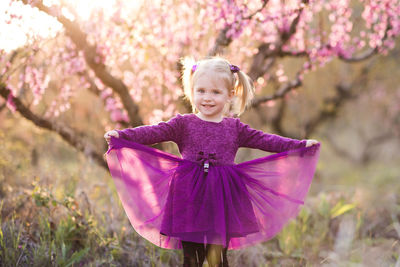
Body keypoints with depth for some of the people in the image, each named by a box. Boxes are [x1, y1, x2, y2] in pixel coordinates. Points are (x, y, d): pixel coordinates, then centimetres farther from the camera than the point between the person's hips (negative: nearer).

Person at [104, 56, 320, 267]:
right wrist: (121, 135, -21)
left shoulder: (234, 128, 8)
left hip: (222, 201, 1)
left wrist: (300, 145, 7)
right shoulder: (183, 124, 2)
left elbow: (264, 140, 10)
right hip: (190, 200, -1)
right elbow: (155, 132, -8)